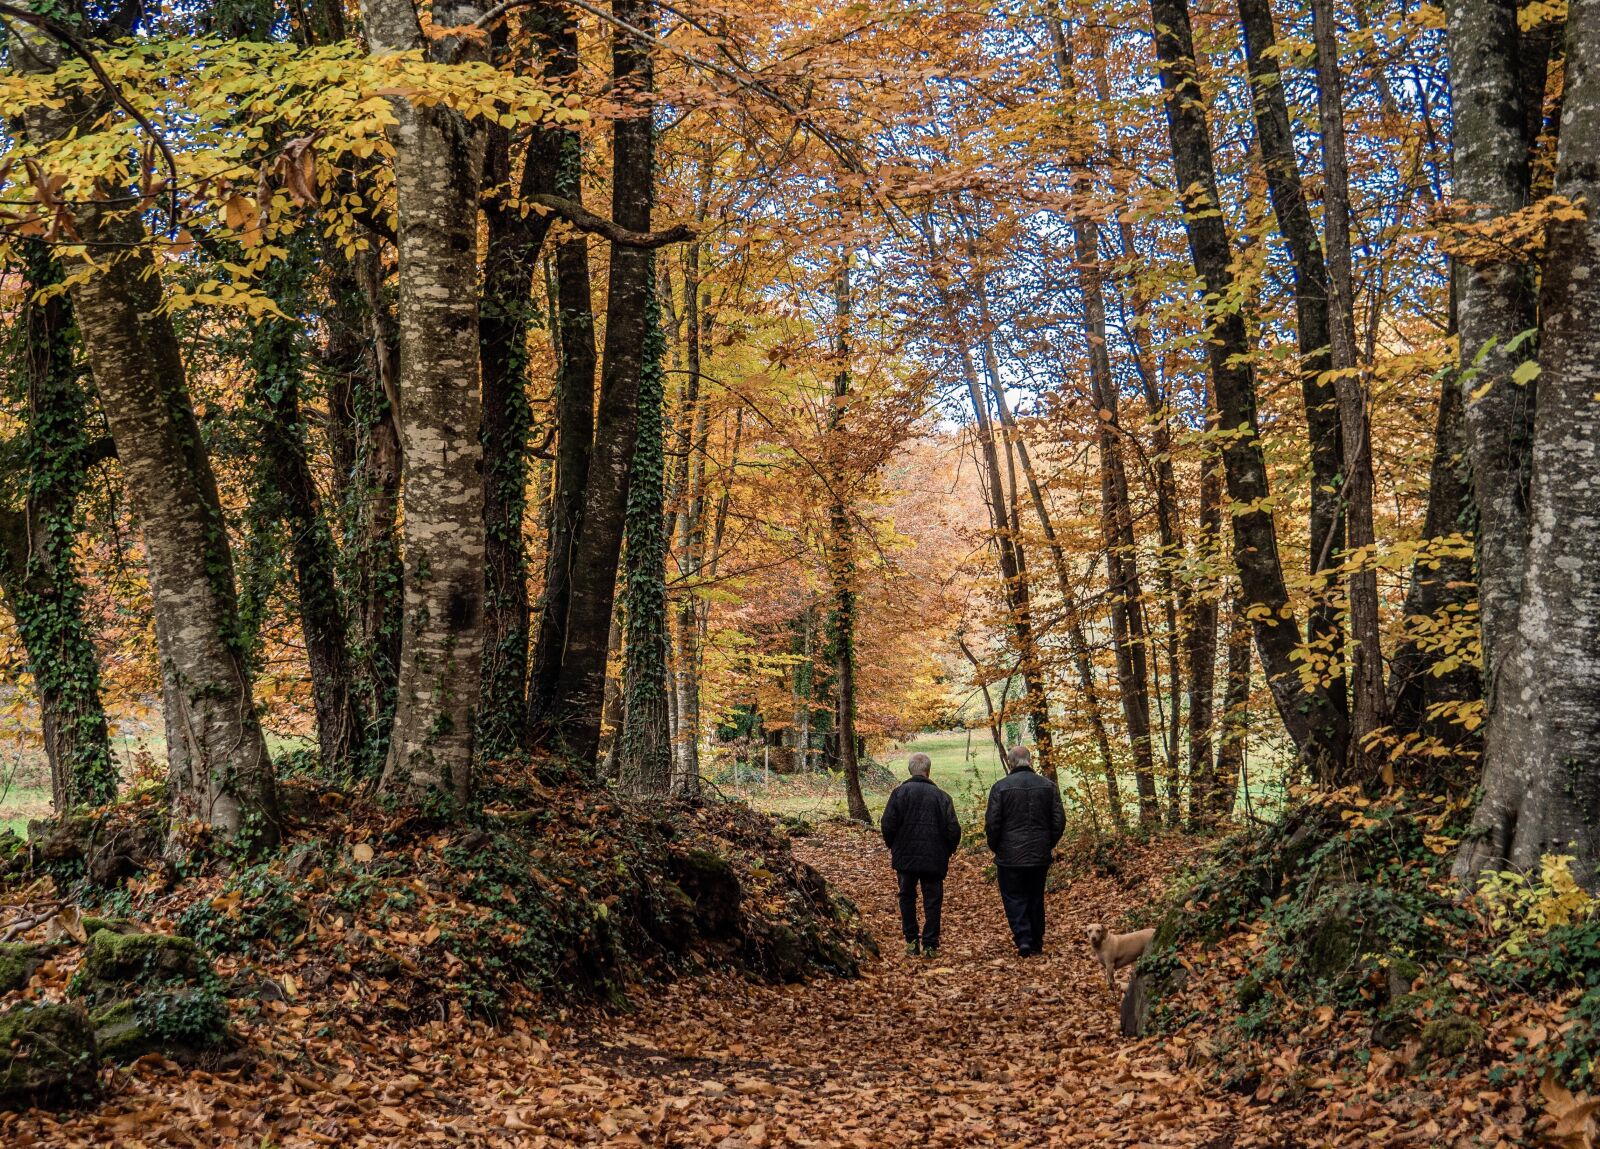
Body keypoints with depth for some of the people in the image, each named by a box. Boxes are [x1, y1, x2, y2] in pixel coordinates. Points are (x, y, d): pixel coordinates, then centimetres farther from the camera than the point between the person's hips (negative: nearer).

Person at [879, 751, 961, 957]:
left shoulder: (900, 792, -6)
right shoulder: (941, 796, -4)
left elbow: (887, 824, -9)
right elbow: (953, 830, -5)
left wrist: (892, 847, 9)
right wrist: (947, 852, 12)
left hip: (905, 857, 0)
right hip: (934, 859, 0)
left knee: (907, 897, 15)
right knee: (932, 901, 7)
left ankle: (911, 941, 14)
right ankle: (930, 945, 4)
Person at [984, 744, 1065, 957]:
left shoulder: (1000, 787, -8)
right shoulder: (1048, 786, 1)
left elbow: (992, 824, -8)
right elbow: (1059, 821, 3)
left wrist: (996, 848, 7)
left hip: (1010, 857, -3)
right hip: (1040, 856, 3)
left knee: (1014, 899, 4)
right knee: (1036, 899, 15)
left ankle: (1023, 939, -11)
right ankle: (1036, 943, 20)